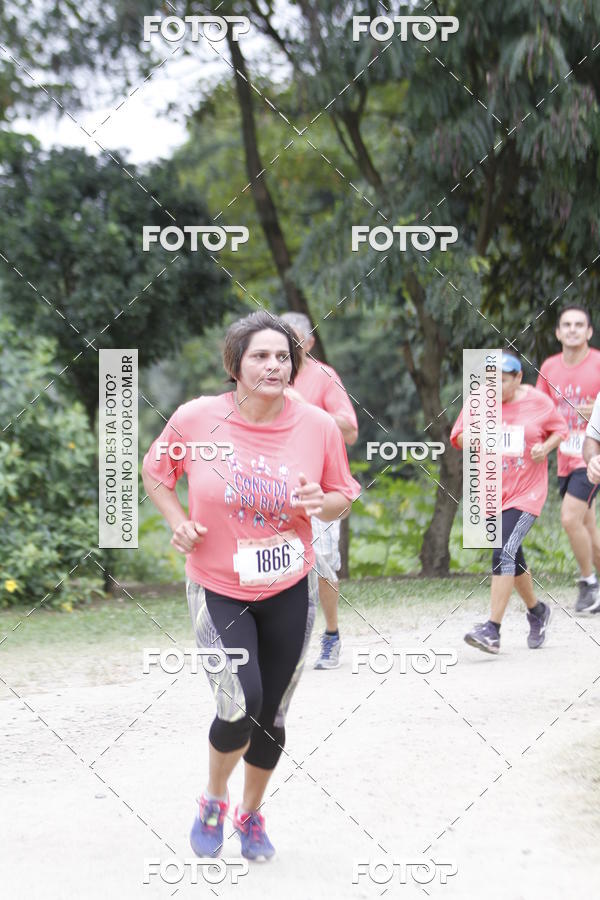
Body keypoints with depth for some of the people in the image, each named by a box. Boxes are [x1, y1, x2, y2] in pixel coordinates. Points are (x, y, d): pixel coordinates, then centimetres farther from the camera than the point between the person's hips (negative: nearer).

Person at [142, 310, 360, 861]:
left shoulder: (318, 426, -8)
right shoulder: (196, 418, -12)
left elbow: (344, 500, 6)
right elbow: (155, 472, 6)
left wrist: (322, 503, -17)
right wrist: (177, 521, -9)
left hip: (290, 590, 3)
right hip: (218, 589, -2)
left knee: (271, 716, 11)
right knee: (240, 706, -18)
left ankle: (251, 813, 37)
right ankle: (214, 800, 13)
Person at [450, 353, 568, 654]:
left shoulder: (538, 401, -5)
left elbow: (559, 428, 10)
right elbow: (458, 437, 4)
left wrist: (546, 447, -10)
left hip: (527, 491, -4)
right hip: (492, 492, 4)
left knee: (505, 553, -18)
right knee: (512, 558, 14)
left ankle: (492, 630, -20)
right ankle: (537, 610, 40)